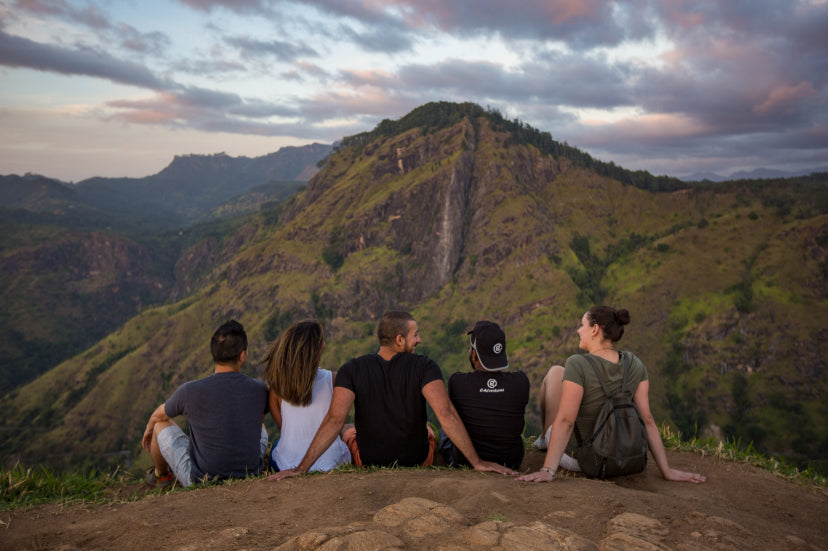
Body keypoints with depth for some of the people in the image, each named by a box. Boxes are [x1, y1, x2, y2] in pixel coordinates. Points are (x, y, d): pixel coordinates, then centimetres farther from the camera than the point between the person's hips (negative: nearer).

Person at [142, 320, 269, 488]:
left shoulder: (190, 391, -19)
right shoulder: (260, 390, -15)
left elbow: (159, 415, 5)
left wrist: (149, 429, 29)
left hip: (202, 479, -1)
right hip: (251, 477, 2)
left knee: (162, 424, 20)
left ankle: (161, 475, 47)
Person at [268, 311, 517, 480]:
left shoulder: (352, 370, -18)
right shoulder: (424, 367, -21)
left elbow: (335, 420, -27)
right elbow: (446, 414, -31)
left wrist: (301, 468, -26)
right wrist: (477, 461, -28)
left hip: (368, 461, 0)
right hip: (418, 460, 0)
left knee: (348, 432, 34)